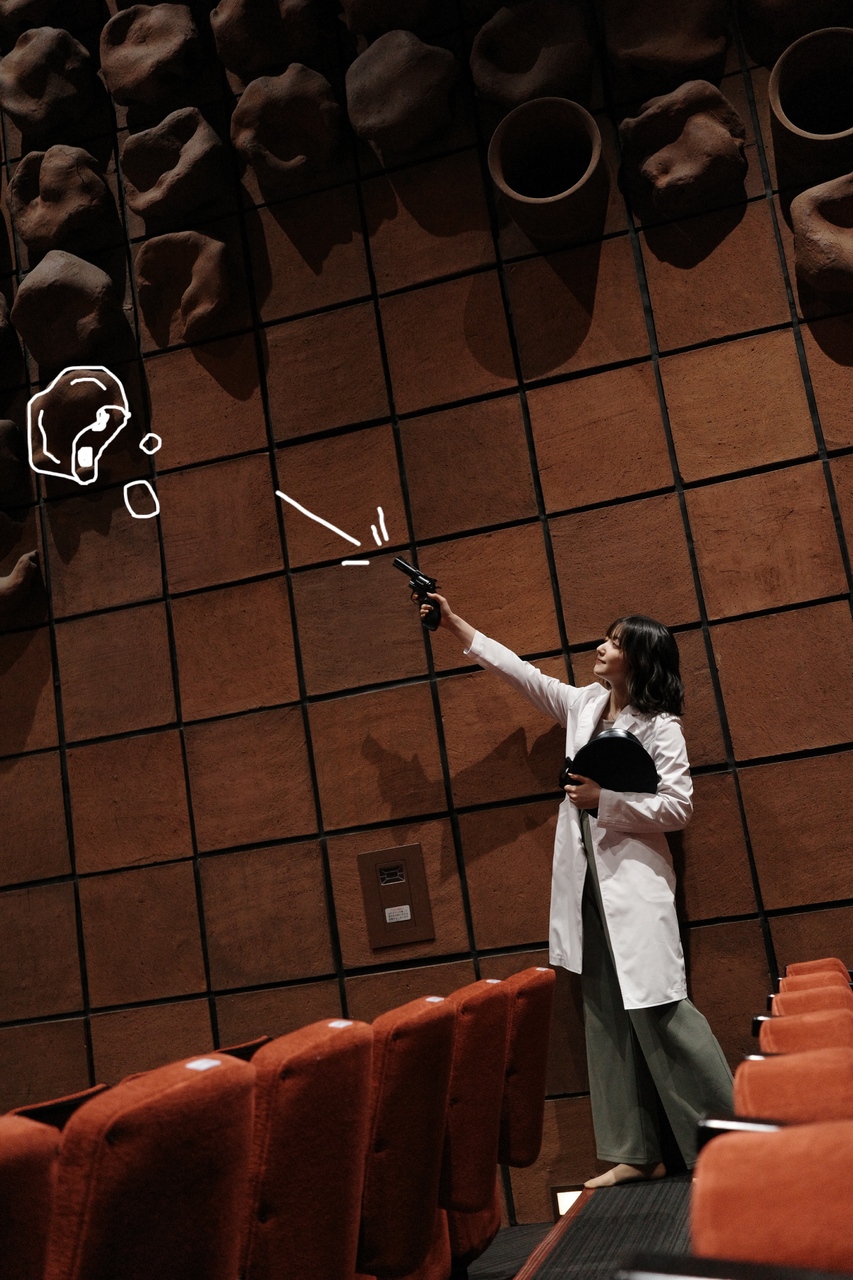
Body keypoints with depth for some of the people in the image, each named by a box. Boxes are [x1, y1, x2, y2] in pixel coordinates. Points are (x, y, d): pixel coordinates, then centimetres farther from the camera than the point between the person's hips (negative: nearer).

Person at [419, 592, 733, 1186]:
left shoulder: (660, 726, -6)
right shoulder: (585, 704, 12)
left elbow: (679, 806, -11)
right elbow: (522, 672, 19)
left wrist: (603, 798, -15)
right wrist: (456, 625, 19)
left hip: (634, 880, -7)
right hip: (588, 881, 7)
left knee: (657, 1008, -11)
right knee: (608, 1017, 7)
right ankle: (638, 1154, 14)